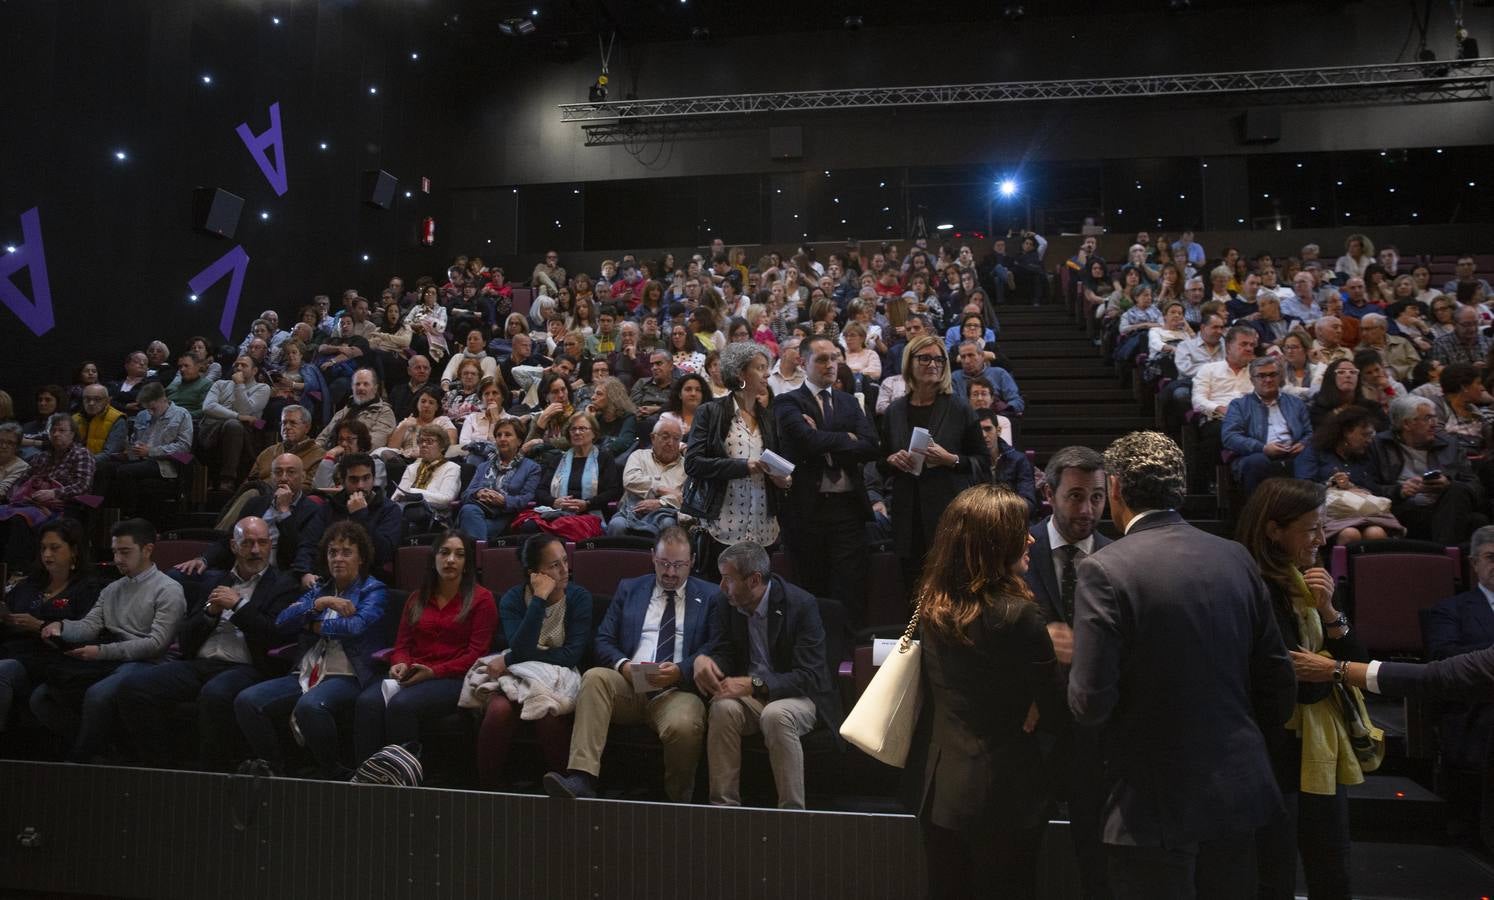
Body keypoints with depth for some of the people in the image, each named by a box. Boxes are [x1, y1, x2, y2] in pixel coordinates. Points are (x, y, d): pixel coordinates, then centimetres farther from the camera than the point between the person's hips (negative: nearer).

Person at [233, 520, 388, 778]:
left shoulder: (373, 589, 8)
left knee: (310, 706, -36)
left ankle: (333, 776, -14)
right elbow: (282, 622, 9)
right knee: (246, 701, -17)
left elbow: (356, 626, -13)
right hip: (304, 675, 6)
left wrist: (314, 625, 2)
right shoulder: (319, 588, 23)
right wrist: (319, 604, -6)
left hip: (346, 676, -6)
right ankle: (274, 770, -2)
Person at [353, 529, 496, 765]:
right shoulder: (417, 599, 24)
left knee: (401, 704, -34)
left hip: (454, 679, -5)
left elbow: (476, 654, -2)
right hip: (412, 675, 5)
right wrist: (400, 664, -3)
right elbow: (402, 644, 21)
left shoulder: (481, 599, 7)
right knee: (366, 701, -28)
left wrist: (433, 672, -13)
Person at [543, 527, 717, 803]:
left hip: (679, 689, -2)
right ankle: (581, 780, -34)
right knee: (594, 677, -29)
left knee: (683, 727, -34)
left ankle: (678, 804, -6)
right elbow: (603, 642, 12)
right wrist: (623, 665, -10)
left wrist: (680, 671, -17)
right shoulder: (628, 589, 19)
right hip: (628, 684, 3)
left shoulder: (709, 596, 12)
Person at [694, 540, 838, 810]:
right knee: (723, 708, -29)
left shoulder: (801, 605, -16)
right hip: (747, 695, 4)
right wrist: (703, 660, -22)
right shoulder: (723, 602, -1)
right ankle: (724, 805, -19)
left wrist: (755, 684, -31)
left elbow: (809, 676, -20)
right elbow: (724, 656, 4)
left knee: (776, 715, -36)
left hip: (796, 696, -3)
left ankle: (792, 809, -21)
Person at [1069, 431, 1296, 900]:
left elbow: (1091, 704, -19)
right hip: (1239, 792, 6)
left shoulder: (1105, 570, -17)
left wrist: (1072, 658, 1)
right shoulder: (1236, 558, 0)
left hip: (1154, 807, -6)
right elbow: (1280, 690, 6)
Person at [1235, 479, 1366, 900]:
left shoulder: (1306, 583, 6)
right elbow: (1300, 685, -19)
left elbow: (1356, 664, 6)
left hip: (1321, 749, 8)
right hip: (1275, 756, -8)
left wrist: (1329, 612, -10)